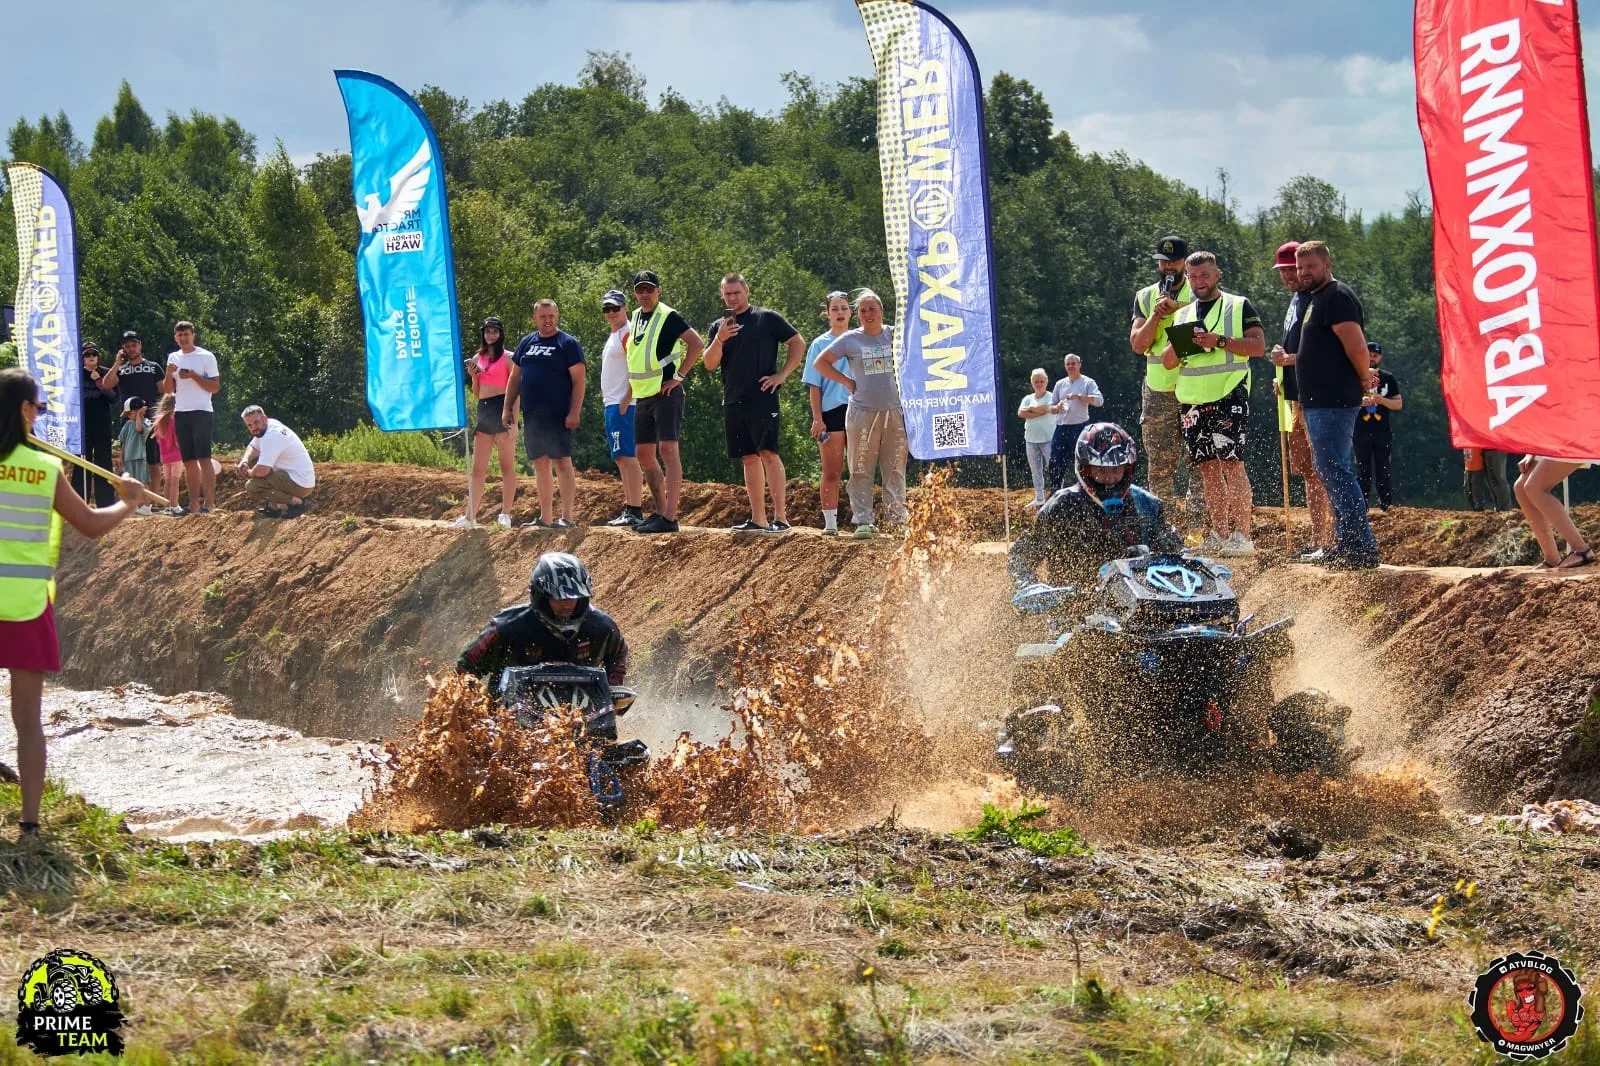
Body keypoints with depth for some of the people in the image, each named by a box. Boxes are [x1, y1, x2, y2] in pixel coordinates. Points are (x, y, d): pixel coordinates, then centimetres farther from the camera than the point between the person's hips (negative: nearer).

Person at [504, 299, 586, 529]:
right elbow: (514, 378, 19)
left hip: (558, 416, -6)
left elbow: (579, 380, -8)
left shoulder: (568, 344, -3)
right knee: (540, 464, 9)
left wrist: (574, 413, -16)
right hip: (531, 415, 6)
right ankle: (545, 517, 15)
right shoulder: (526, 343, 14)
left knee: (561, 462, -8)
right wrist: (508, 409, 12)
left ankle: (566, 517, -8)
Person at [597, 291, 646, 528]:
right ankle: (629, 508, 13)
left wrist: (626, 401, -20)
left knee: (627, 457, -14)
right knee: (621, 459, 11)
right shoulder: (613, 336, 21)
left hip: (623, 405, -11)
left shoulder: (629, 334, -10)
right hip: (612, 404, 11)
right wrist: (608, 400, 18)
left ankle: (635, 511, -17)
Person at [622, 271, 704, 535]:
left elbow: (697, 343, -17)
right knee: (644, 456, 10)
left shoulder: (668, 317, -9)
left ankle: (670, 518, -18)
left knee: (668, 450, -13)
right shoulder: (635, 318, 15)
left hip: (665, 394, -9)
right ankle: (660, 511, 19)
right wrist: (630, 389, 20)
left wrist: (680, 376, -17)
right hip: (643, 397, 9)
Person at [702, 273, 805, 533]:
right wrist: (719, 339, -12)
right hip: (733, 402, 5)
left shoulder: (767, 318, 2)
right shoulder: (718, 327, 14)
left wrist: (782, 375, -6)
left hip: (762, 398, -5)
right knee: (749, 458, 7)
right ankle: (758, 520, 9)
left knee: (768, 453, -14)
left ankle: (781, 517, -16)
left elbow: (798, 343, 4)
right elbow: (710, 364, 6)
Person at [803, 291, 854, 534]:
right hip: (831, 411, -2)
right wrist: (817, 418, -6)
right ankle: (830, 523, 1)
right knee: (831, 472, -1)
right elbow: (814, 386, 3)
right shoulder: (820, 345, 6)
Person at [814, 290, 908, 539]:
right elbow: (821, 363, 9)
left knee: (895, 469, 3)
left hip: (894, 413, 1)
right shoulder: (850, 340, 3)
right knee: (861, 471, -3)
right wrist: (847, 381, 1)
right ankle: (863, 521, -1)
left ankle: (899, 517, 9)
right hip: (862, 413, -1)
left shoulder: (896, 335, 7)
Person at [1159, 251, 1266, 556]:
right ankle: (1220, 534, 8)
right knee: (1209, 468, 4)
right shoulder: (1182, 315, 20)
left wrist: (1220, 341, -16)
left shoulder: (1239, 307, 6)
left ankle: (1242, 535, -14)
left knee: (1232, 464, -13)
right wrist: (1177, 345, -4)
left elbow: (1258, 346, -5)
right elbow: (1167, 362, 19)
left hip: (1229, 397, -5)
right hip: (1193, 402, 5)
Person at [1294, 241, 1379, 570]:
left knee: (1334, 471, -13)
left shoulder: (1336, 296, -13)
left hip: (1333, 403, -11)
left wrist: (1364, 380, -8)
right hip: (1320, 403, 11)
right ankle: (1348, 545, 18)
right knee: (1332, 472, 14)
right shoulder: (1317, 299, 20)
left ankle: (1362, 548, -14)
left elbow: (1356, 346, -21)